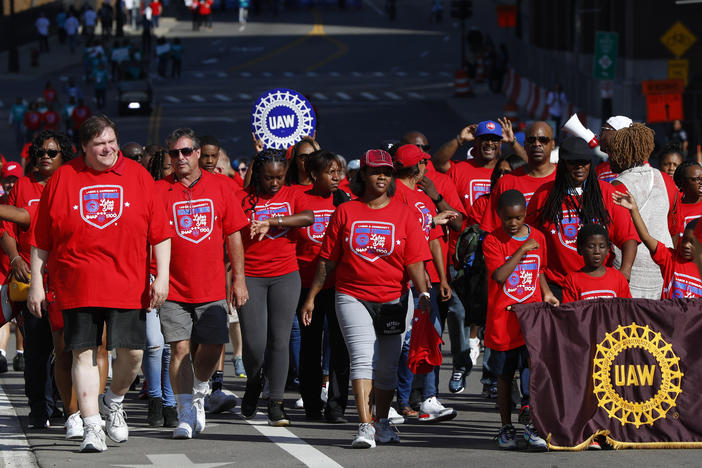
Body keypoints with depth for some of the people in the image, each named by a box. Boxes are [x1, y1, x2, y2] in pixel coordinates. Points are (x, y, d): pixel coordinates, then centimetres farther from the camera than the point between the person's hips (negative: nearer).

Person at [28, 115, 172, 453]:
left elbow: (160, 231, 5)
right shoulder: (62, 179, 4)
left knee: (132, 353, -1)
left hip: (128, 283, 1)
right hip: (78, 285, -1)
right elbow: (41, 240, 8)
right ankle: (92, 426, 3)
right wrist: (36, 282, 5)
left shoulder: (137, 177, 6)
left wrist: (162, 276, -3)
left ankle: (114, 401, 28)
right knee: (84, 352, -3)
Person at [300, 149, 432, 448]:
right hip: (352, 297, -1)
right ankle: (365, 426, -23)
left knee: (387, 365, 10)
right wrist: (311, 296, 7)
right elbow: (328, 260, 8)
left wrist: (423, 293, -16)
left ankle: (382, 422, 29)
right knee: (362, 358, -16)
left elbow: (415, 260, -3)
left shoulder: (403, 213, 3)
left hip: (393, 299, 1)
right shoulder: (345, 213, 4)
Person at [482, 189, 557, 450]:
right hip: (503, 320, -2)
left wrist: (547, 294, 5)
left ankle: (533, 426, -5)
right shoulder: (492, 241, -7)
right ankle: (506, 428, 19)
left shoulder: (538, 237, 7)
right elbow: (499, 275, -20)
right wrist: (522, 250, -20)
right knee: (505, 376, 7)